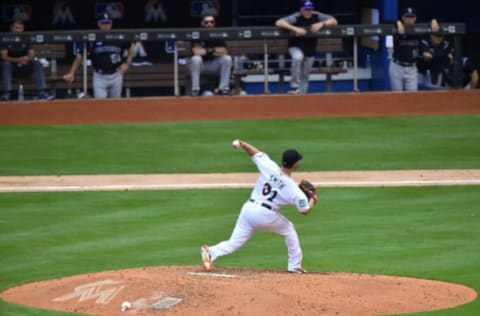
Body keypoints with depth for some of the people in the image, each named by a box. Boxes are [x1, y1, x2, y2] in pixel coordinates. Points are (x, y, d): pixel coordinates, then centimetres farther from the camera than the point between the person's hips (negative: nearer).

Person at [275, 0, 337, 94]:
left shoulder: (316, 16, -10)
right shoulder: (296, 17, -21)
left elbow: (334, 21, -8)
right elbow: (278, 23, -33)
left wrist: (322, 24, -28)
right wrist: (295, 28, -43)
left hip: (310, 49, 4)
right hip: (296, 47, -4)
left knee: (305, 76, 7)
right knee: (298, 57, -36)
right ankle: (294, 86, -28)